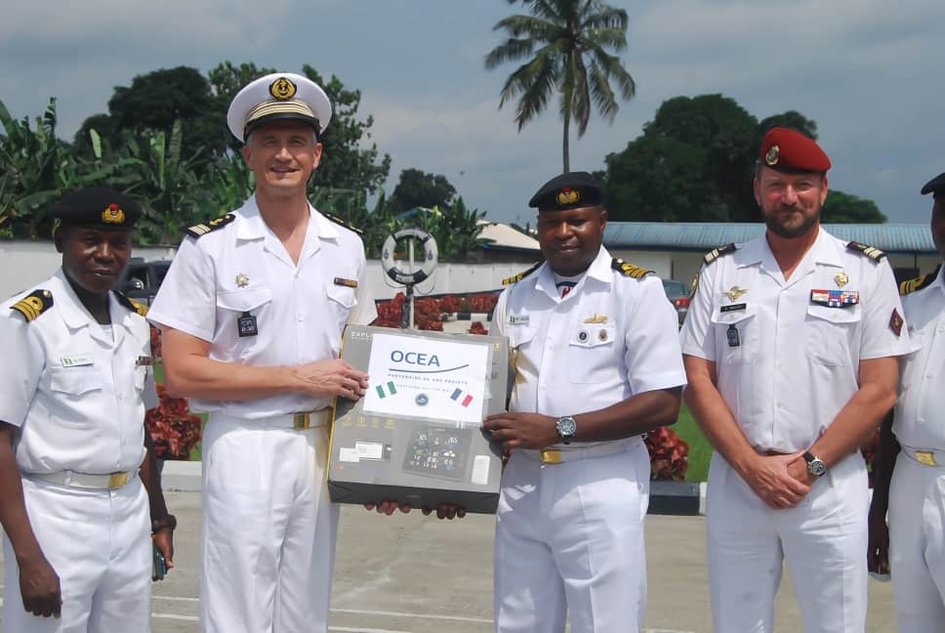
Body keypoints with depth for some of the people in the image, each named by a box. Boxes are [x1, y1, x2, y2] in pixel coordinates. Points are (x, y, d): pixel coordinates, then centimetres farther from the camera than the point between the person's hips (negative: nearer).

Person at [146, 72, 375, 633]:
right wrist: (299, 377, -13)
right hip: (246, 449, -4)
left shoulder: (346, 248, 10)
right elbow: (182, 373, -9)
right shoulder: (211, 248, -5)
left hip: (323, 446, 5)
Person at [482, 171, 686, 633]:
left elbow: (663, 403, -13)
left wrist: (560, 429, -18)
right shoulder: (515, 296, 11)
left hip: (601, 487, -5)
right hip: (522, 482, 5)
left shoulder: (637, 290, -6)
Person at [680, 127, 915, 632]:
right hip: (735, 482, 2)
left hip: (830, 488, -2)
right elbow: (697, 381, 3)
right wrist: (752, 466, -8)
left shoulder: (866, 271, 1)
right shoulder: (721, 271, 7)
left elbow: (879, 390, -3)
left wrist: (809, 466, -11)